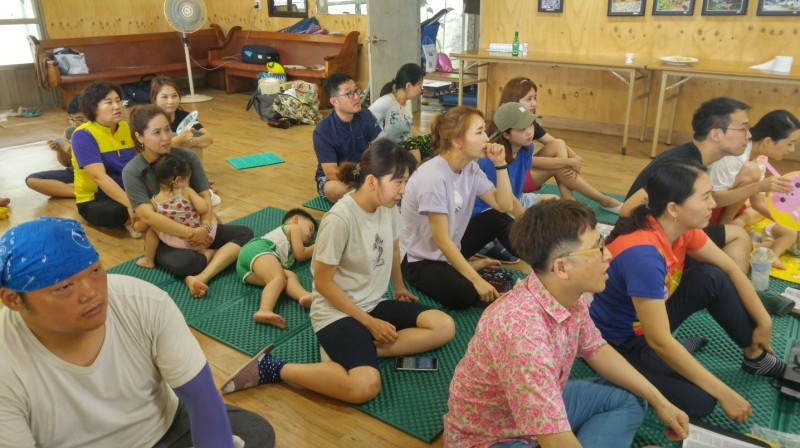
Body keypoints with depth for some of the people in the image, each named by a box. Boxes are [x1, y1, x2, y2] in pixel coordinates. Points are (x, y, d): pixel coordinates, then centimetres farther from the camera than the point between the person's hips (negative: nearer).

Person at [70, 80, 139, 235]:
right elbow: (99, 176, -27)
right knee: (118, 211, -37)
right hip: (94, 201, -5)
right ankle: (129, 218, -5)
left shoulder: (127, 128, 3)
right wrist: (131, 204, -38)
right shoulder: (83, 135, -16)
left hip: (127, 191, 5)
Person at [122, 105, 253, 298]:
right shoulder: (132, 172, -14)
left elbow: (205, 196, -8)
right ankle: (223, 255, -8)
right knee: (184, 262, -37)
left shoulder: (187, 156, -5)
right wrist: (191, 233, -27)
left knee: (244, 233, -17)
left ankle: (201, 277, -32)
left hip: (196, 227, 4)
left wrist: (204, 227, -27)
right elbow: (148, 217, -22)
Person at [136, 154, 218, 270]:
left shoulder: (154, 202, -6)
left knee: (152, 228, 20)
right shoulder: (186, 192, -12)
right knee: (212, 217, 27)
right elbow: (203, 209, -22)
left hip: (179, 243, 1)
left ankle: (149, 261, 35)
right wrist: (206, 201, 1)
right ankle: (205, 252, 16)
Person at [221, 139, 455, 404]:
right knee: (365, 386, -30)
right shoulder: (340, 219, -23)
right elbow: (323, 283, -18)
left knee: (444, 327, -9)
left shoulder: (388, 207, -2)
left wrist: (399, 288, 28)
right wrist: (369, 323, -15)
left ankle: (363, 350, -10)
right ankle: (272, 368, -12)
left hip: (374, 303, 8)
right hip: (337, 311, -8)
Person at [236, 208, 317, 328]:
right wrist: (316, 247, 31)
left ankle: (305, 296, -48)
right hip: (257, 249, -7)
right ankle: (264, 311, -59)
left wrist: (313, 249, 48)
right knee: (279, 278, -30)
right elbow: (300, 255, 17)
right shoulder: (294, 227, 20)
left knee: (290, 276, -14)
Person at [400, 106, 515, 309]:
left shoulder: (470, 167, -4)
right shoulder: (433, 177, -28)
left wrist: (500, 163, -15)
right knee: (468, 294, -30)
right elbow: (441, 240, -26)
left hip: (450, 248, 8)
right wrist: (476, 279, -25)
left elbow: (504, 206, -6)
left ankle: (463, 267, 4)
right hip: (419, 259, -8)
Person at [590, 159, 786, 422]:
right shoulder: (643, 255, -35)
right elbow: (659, 341, -32)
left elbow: (731, 270, 5)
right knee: (700, 401, -23)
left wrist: (764, 323, 1)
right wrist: (724, 394, -25)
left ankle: (756, 357, 15)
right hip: (619, 344, -8)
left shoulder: (681, 227, -10)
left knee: (713, 278, -4)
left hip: (650, 313, 8)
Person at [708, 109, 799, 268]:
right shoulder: (734, 156, -28)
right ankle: (725, 225, -16)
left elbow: (758, 203, 2)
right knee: (750, 171, -27)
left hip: (725, 209, 9)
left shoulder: (761, 157, -2)